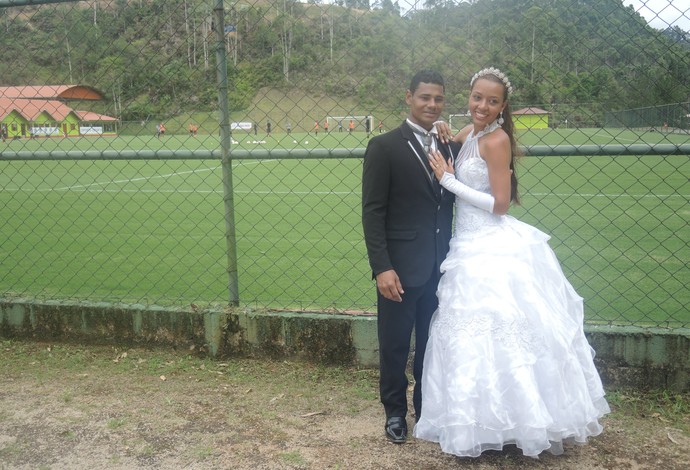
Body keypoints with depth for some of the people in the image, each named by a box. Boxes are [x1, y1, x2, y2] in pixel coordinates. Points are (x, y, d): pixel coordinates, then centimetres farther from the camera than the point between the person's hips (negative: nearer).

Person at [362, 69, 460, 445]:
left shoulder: (450, 147, 8)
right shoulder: (384, 147, -7)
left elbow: (453, 201, 11)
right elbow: (372, 213, -11)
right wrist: (381, 268, -17)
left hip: (440, 267, 5)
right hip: (401, 267, -4)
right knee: (395, 344, 11)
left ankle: (428, 408, 36)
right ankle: (395, 411, 31)